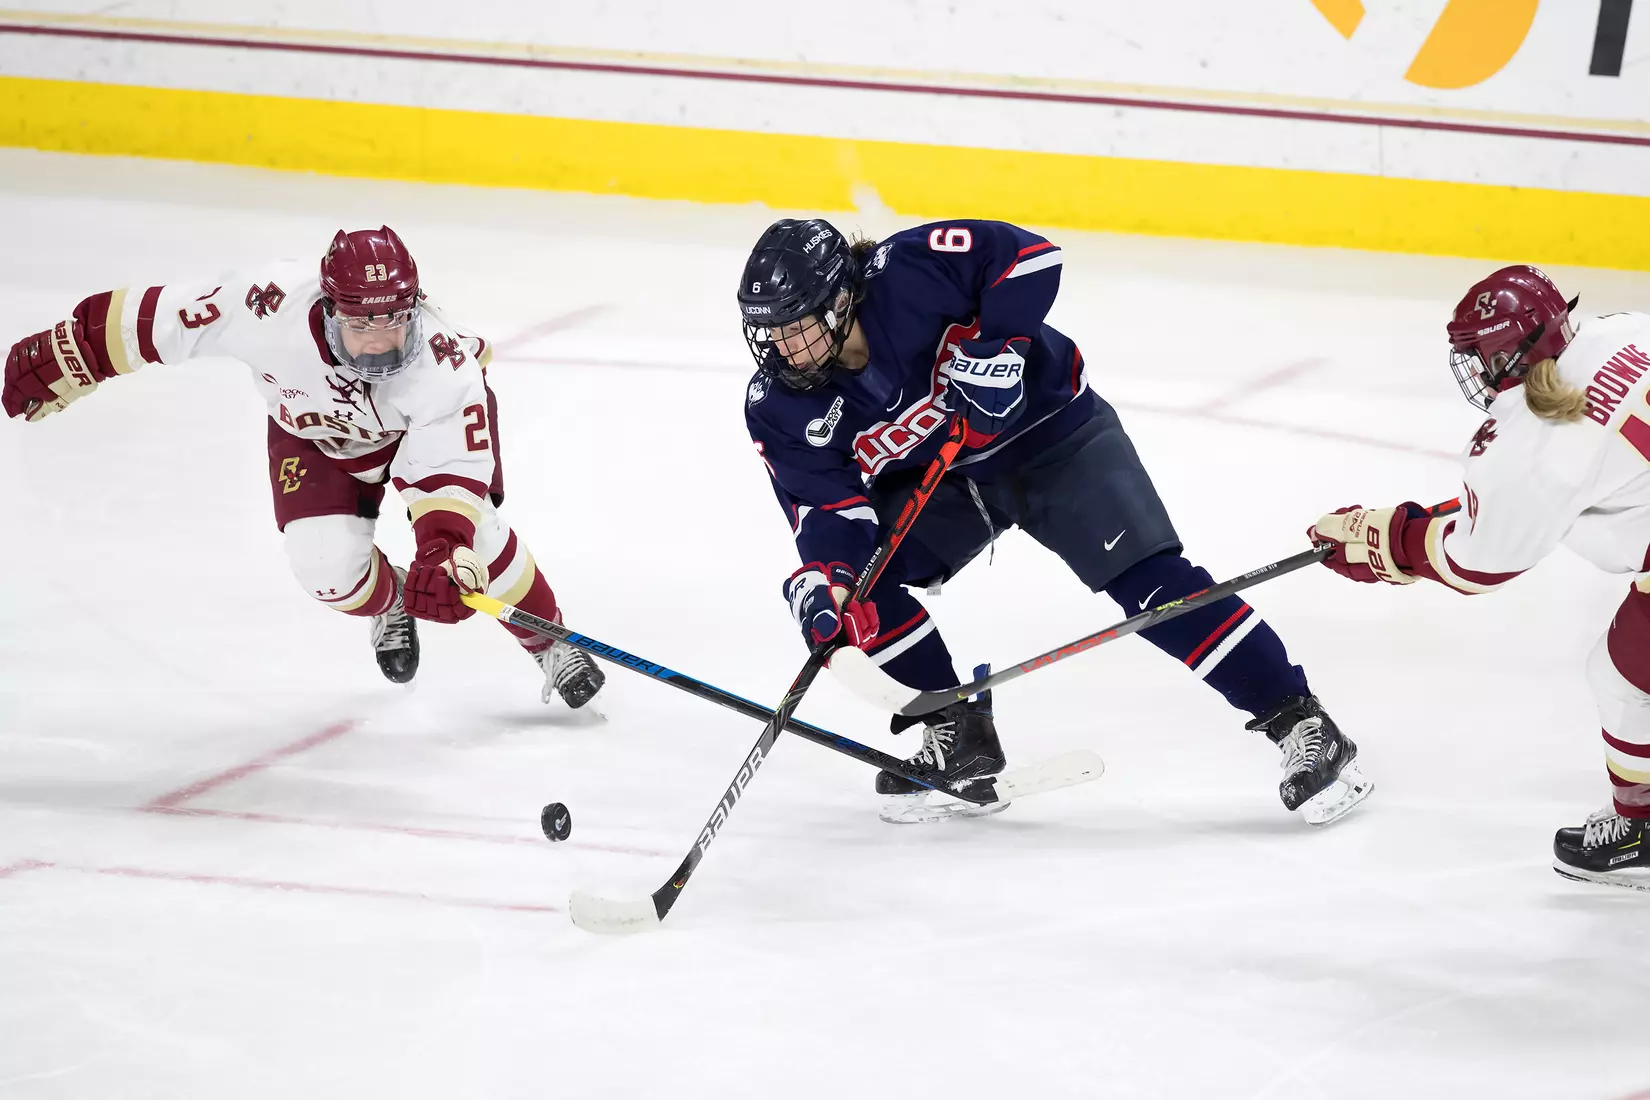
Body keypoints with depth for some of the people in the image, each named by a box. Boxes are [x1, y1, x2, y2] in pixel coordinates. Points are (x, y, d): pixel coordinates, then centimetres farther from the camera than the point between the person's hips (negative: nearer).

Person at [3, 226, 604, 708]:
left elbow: (450, 470, -40)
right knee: (329, 568, -14)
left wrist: (443, 550, -56)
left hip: (427, 419, -1)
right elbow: (153, 319, -28)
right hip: (316, 428, 2)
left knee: (474, 536, -19)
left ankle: (553, 646, 7)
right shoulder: (269, 307, -40)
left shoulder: (444, 363, -40)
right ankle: (390, 604, 23)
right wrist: (65, 359, -20)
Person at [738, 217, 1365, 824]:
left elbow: (1027, 256, -27)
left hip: (1046, 428, -5)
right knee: (856, 580, -14)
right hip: (937, 477, 5)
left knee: (1148, 580, -16)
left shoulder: (906, 271, -31)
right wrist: (820, 580, -36)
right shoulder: (779, 407, -17)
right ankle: (961, 734, 3)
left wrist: (990, 347, -34)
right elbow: (831, 508, -18)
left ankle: (1301, 726, -12)